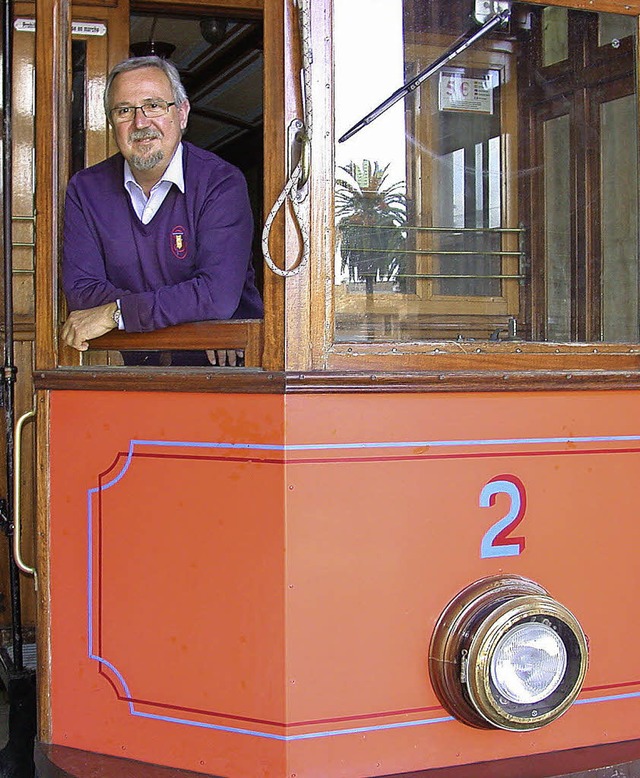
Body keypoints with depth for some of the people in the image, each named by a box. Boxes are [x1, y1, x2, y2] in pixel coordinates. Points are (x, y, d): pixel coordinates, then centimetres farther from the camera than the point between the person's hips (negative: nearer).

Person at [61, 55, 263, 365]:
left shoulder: (222, 183, -5)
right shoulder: (85, 189, 8)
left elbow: (219, 295, -17)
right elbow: (80, 289, -1)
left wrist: (117, 312, -15)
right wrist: (182, 306, -15)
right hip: (138, 361, 3)